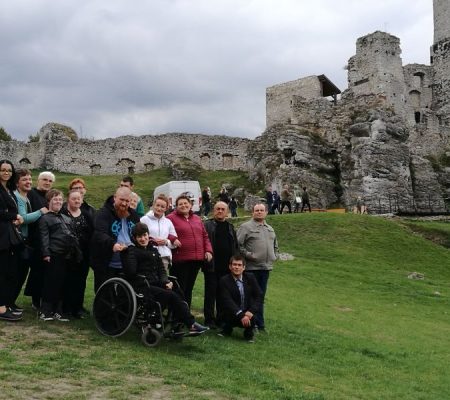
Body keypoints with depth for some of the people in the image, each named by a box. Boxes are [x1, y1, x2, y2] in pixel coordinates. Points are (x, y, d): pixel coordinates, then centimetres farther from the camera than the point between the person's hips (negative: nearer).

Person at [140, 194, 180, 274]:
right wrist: (153, 241, -13)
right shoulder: (145, 219, 4)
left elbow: (174, 242, 19)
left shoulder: (168, 222, 18)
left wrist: (166, 242, -1)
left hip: (164, 257, 4)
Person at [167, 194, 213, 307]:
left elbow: (205, 236, 18)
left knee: (189, 289, 13)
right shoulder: (171, 218, -2)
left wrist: (208, 250, 7)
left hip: (197, 259, 6)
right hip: (180, 260, -6)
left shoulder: (197, 219, 17)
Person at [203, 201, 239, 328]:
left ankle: (221, 319, 19)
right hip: (212, 266, -4)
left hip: (226, 267, 4)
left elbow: (236, 246, 18)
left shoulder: (230, 227, 16)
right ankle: (209, 319, 9)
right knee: (210, 293, 2)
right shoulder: (207, 225, 1)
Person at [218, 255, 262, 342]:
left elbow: (259, 296, -3)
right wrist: (241, 315, -31)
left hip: (248, 312, 3)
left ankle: (248, 332, 6)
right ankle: (227, 328, 3)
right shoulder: (224, 281, -9)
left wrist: (251, 311, -20)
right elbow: (228, 301, -19)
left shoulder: (250, 278, 1)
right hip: (231, 314, -2)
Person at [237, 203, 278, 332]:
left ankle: (260, 323, 18)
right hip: (252, 267, -6)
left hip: (266, 267, 6)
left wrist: (274, 256, 14)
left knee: (261, 297, 12)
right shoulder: (246, 227, -5)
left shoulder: (270, 229, 18)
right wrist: (248, 255, -14)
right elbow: (238, 245, -10)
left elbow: (275, 245, 30)